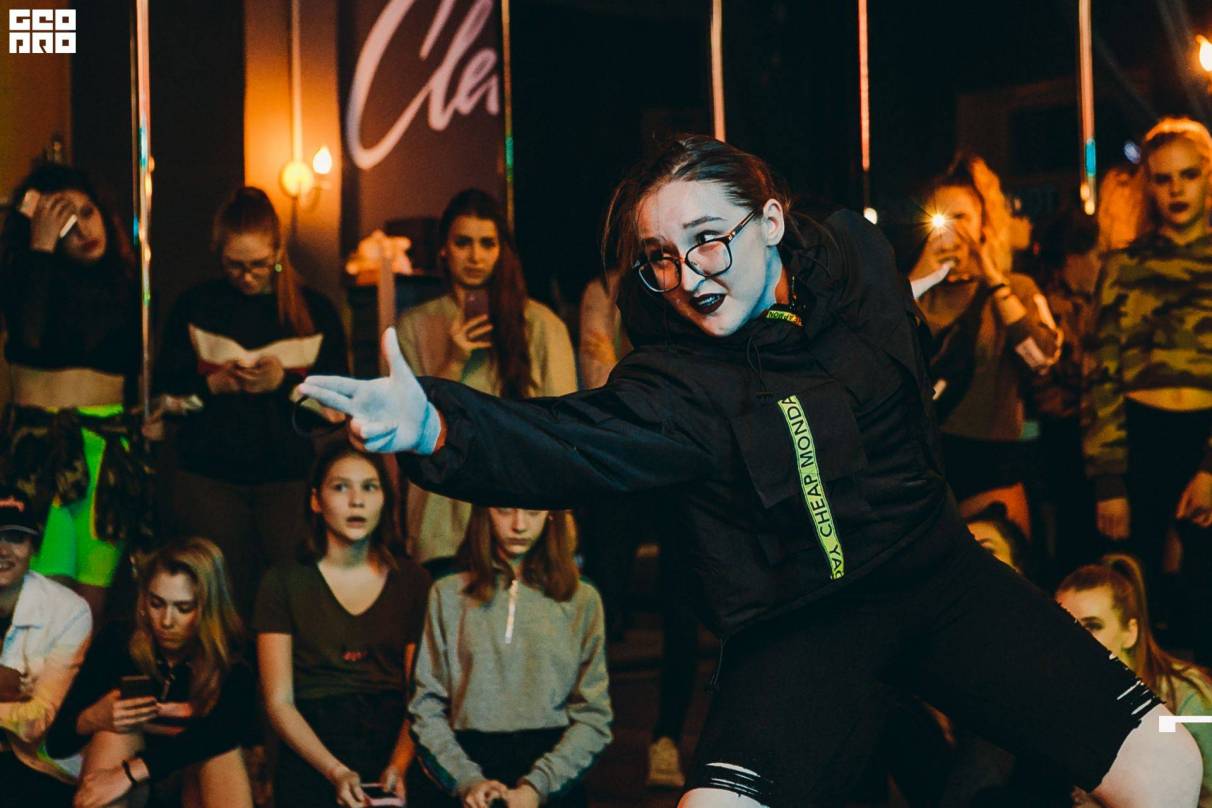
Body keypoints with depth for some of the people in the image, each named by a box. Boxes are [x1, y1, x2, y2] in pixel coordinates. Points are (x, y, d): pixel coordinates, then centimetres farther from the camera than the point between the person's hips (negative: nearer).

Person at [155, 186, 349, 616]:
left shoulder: (314, 310, 5)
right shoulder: (194, 306, 7)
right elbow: (166, 394, 7)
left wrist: (286, 383, -14)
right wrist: (213, 384, -12)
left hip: (290, 479, 0)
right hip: (209, 481, 1)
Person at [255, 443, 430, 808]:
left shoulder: (412, 581, 11)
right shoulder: (284, 583, 6)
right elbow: (279, 702, 1)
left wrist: (399, 766, -13)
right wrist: (336, 772, -12)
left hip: (396, 748, 1)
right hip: (310, 761, -1)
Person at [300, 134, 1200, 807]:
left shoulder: (858, 258, -4)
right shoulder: (676, 383, -17)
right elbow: (563, 442, -36)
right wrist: (436, 427, -52)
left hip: (936, 575, 4)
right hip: (798, 625, -4)